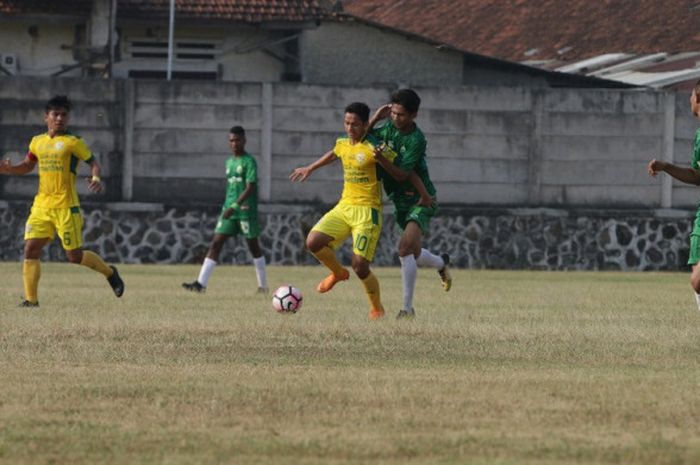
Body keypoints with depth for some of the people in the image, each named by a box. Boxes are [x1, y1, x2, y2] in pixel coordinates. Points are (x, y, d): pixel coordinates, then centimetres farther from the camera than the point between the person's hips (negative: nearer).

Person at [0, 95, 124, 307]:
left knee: (75, 255, -2)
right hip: (41, 206, 5)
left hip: (66, 207, -5)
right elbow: (27, 166, 26)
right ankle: (31, 299, -4)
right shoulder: (37, 142, 13)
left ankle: (109, 272, 25)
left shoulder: (72, 142, -4)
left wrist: (96, 178, -23)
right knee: (31, 248, -8)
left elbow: (93, 162, -1)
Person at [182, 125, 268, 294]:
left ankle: (263, 285, 17)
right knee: (216, 243, -4)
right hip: (229, 209, 6)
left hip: (246, 210, -6)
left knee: (253, 245, 4)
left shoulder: (249, 161, -9)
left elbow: (250, 188, -17)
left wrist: (235, 206, -25)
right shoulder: (229, 162, 14)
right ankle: (201, 283, -10)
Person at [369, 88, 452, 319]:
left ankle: (407, 308, -20)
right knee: (413, 255, 15)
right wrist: (375, 118, -10)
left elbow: (402, 175, -24)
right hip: (400, 201, 7)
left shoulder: (416, 140, -20)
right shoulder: (388, 128, 0)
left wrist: (382, 160, -40)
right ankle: (442, 263, 49)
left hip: (420, 199, -7)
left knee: (406, 248, -24)